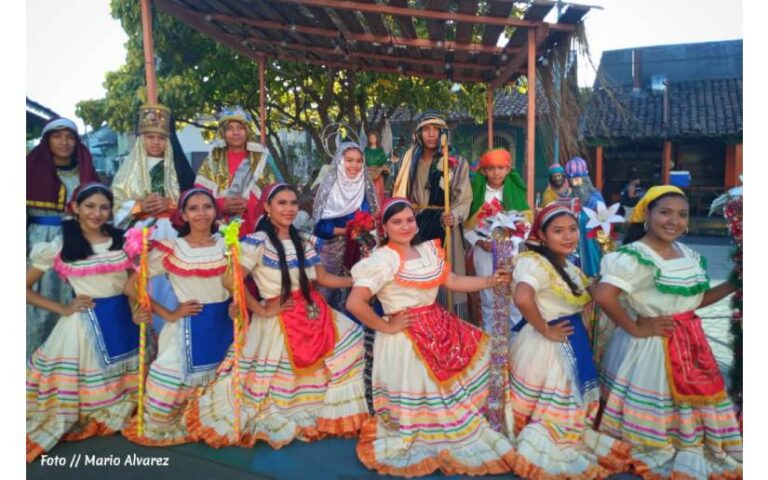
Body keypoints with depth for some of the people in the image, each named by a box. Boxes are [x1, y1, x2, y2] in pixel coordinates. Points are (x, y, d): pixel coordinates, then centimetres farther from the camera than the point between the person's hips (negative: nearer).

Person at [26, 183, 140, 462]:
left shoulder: (123, 240, 1)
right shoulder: (59, 246, -5)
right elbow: (25, 288, -1)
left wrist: (139, 309, -9)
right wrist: (62, 308, -9)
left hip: (123, 318, 3)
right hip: (85, 323, -3)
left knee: (121, 381, 17)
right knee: (79, 385, 4)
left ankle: (114, 416, 40)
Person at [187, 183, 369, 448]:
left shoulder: (303, 242, 9)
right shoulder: (257, 242, -13)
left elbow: (323, 278, 11)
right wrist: (262, 311, -17)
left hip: (312, 312, 7)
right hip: (279, 320, -6)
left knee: (350, 336, 4)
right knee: (278, 380, 2)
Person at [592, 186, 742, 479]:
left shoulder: (688, 254, 7)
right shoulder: (635, 256, -20)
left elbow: (692, 300, 15)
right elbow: (603, 296, -32)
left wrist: (732, 286, 4)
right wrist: (636, 329, -22)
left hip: (690, 343, 8)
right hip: (650, 346, -8)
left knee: (693, 403, 21)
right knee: (655, 410, 8)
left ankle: (689, 454, 41)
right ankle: (654, 456, 30)